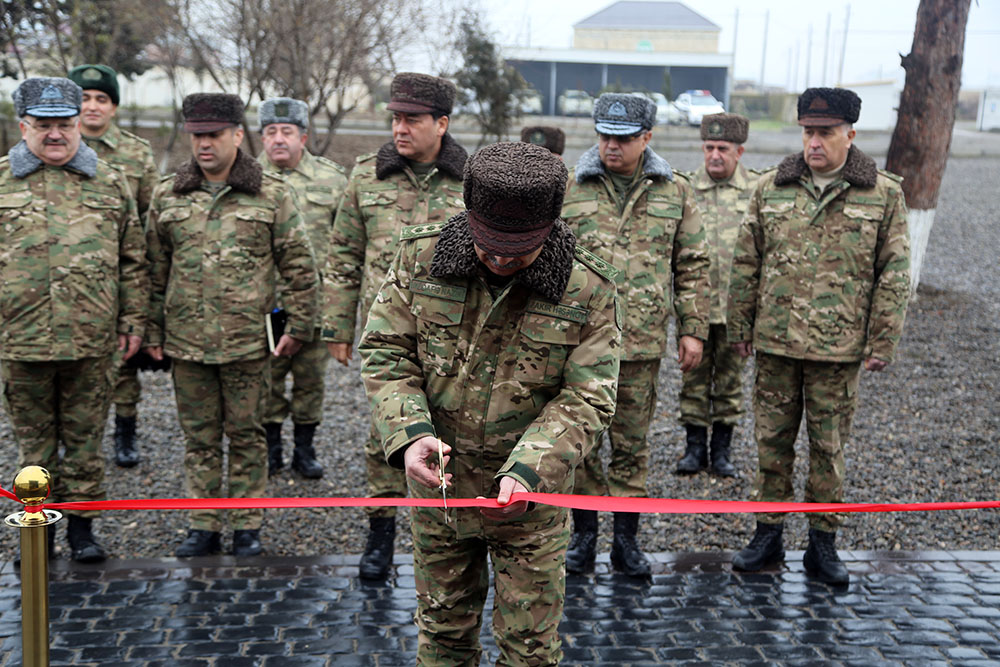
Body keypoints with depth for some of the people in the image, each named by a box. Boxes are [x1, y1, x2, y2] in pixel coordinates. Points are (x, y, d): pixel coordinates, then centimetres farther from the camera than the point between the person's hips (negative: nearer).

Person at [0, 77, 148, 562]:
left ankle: (81, 523, 22)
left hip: (91, 340, 0)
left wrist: (133, 319, 5)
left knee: (84, 436, 9)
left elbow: (133, 261, 9)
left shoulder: (109, 184, 7)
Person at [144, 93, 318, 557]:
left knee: (245, 432, 6)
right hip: (186, 340, 3)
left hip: (248, 339, -2)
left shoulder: (272, 194, 0)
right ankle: (203, 526, 21)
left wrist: (299, 326, -2)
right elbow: (154, 268, 12)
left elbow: (299, 265, 2)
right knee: (199, 434, 10)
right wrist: (151, 330, 10)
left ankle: (248, 525, 18)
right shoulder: (167, 195, 8)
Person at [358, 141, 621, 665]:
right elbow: (385, 353, -5)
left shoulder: (588, 290, -16)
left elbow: (585, 400, -13)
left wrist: (527, 471, -27)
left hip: (530, 492, -2)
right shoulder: (421, 257, -11)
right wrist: (410, 432, -21)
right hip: (436, 483, 2)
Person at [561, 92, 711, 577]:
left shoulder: (675, 193, 6)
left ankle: (626, 539, 22)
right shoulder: (567, 189, 2)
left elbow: (693, 265, 10)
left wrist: (693, 328, 5)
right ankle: (584, 534, 21)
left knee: (632, 444, 9)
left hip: (642, 343, 1)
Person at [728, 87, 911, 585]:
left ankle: (823, 543, 20)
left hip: (839, 348, -2)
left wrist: (883, 343, -3)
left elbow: (894, 274, 1)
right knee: (772, 440, 10)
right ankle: (768, 534, 23)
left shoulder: (884, 194, 0)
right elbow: (746, 263, 9)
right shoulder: (770, 188, 5)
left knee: (829, 447, 7)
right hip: (775, 342, 2)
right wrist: (740, 326, 7)